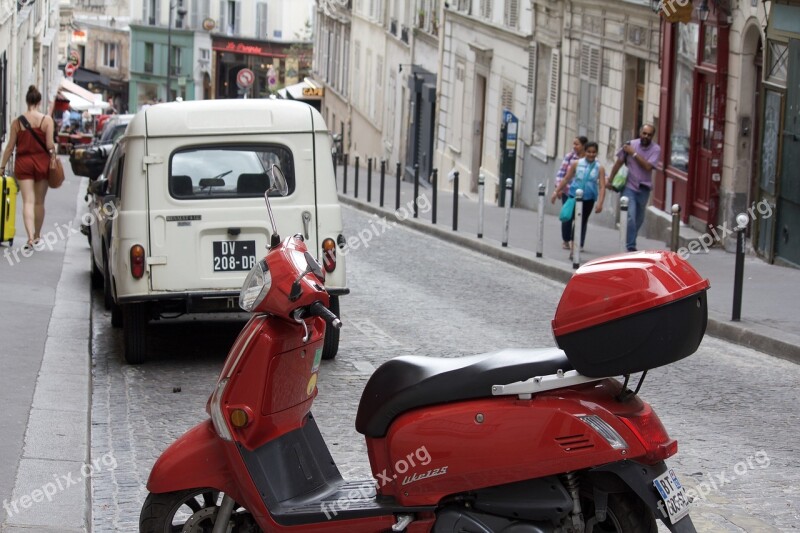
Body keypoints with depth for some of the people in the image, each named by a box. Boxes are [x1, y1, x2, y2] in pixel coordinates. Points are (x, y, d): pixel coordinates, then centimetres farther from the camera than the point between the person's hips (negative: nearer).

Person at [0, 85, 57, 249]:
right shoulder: (47, 120, -6)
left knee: (27, 201, -2)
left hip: (23, 162, 0)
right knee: (39, 202, 13)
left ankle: (30, 236, -18)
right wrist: (54, 156, 10)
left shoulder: (17, 121, -2)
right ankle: (37, 235, 26)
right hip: (41, 162, 0)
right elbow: (50, 145, -9)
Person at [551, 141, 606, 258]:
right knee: (576, 220, -13)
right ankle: (573, 246, -11)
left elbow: (602, 187, -8)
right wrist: (556, 192, 5)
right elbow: (566, 179, 6)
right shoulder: (576, 164, -1)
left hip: (589, 199, 1)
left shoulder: (599, 168, -3)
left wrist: (600, 203, -19)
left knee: (583, 222, 10)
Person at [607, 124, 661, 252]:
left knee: (639, 220, 14)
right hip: (629, 187, -2)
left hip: (644, 189, 2)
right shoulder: (631, 144, -4)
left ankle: (630, 243, 33)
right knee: (630, 217, -16)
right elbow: (619, 162, 3)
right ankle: (631, 246, -14)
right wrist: (610, 180, 6)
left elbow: (648, 166, -19)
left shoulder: (656, 149, -6)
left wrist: (634, 153, -17)